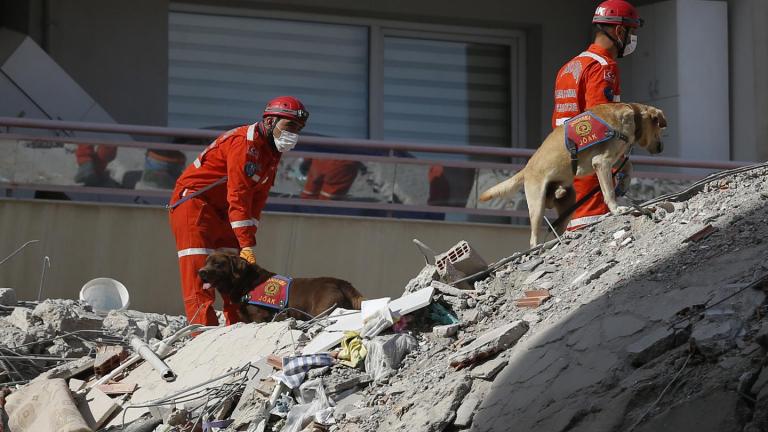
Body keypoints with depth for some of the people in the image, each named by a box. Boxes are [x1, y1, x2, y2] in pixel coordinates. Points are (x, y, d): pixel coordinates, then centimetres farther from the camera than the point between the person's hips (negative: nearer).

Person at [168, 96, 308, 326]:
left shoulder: (271, 152, 8)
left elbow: (256, 201, 7)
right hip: (193, 201, -10)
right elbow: (238, 197, -28)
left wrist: (247, 242, -4)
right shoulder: (245, 143, -22)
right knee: (199, 272, -16)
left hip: (221, 211, 10)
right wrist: (247, 245, -30)